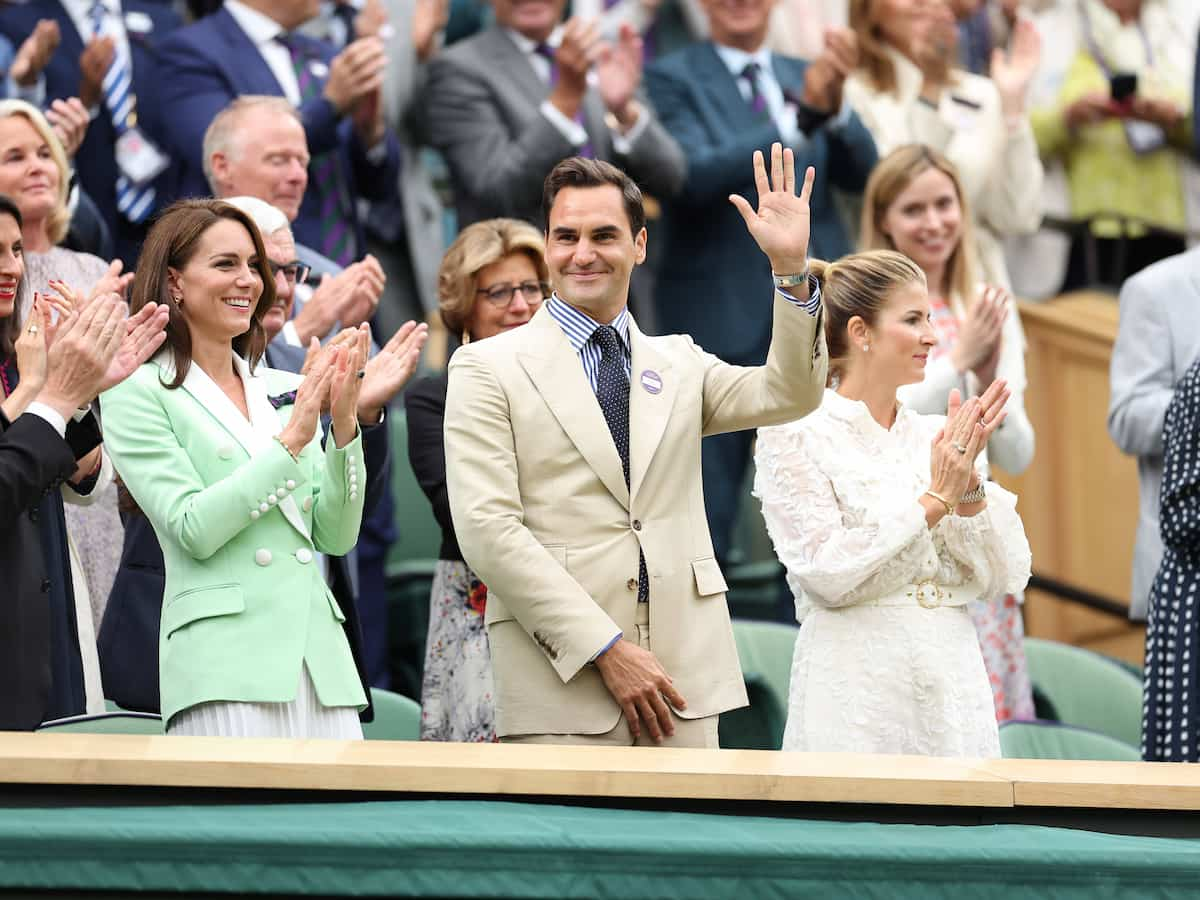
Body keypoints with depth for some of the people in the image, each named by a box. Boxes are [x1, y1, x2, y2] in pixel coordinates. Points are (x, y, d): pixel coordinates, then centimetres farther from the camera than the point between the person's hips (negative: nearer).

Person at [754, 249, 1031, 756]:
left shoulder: (933, 435, 11)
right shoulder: (796, 435, -4)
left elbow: (1004, 578, 6)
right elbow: (827, 574, -14)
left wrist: (968, 482, -8)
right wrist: (935, 499, -12)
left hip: (952, 689, 5)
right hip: (858, 694, -5)